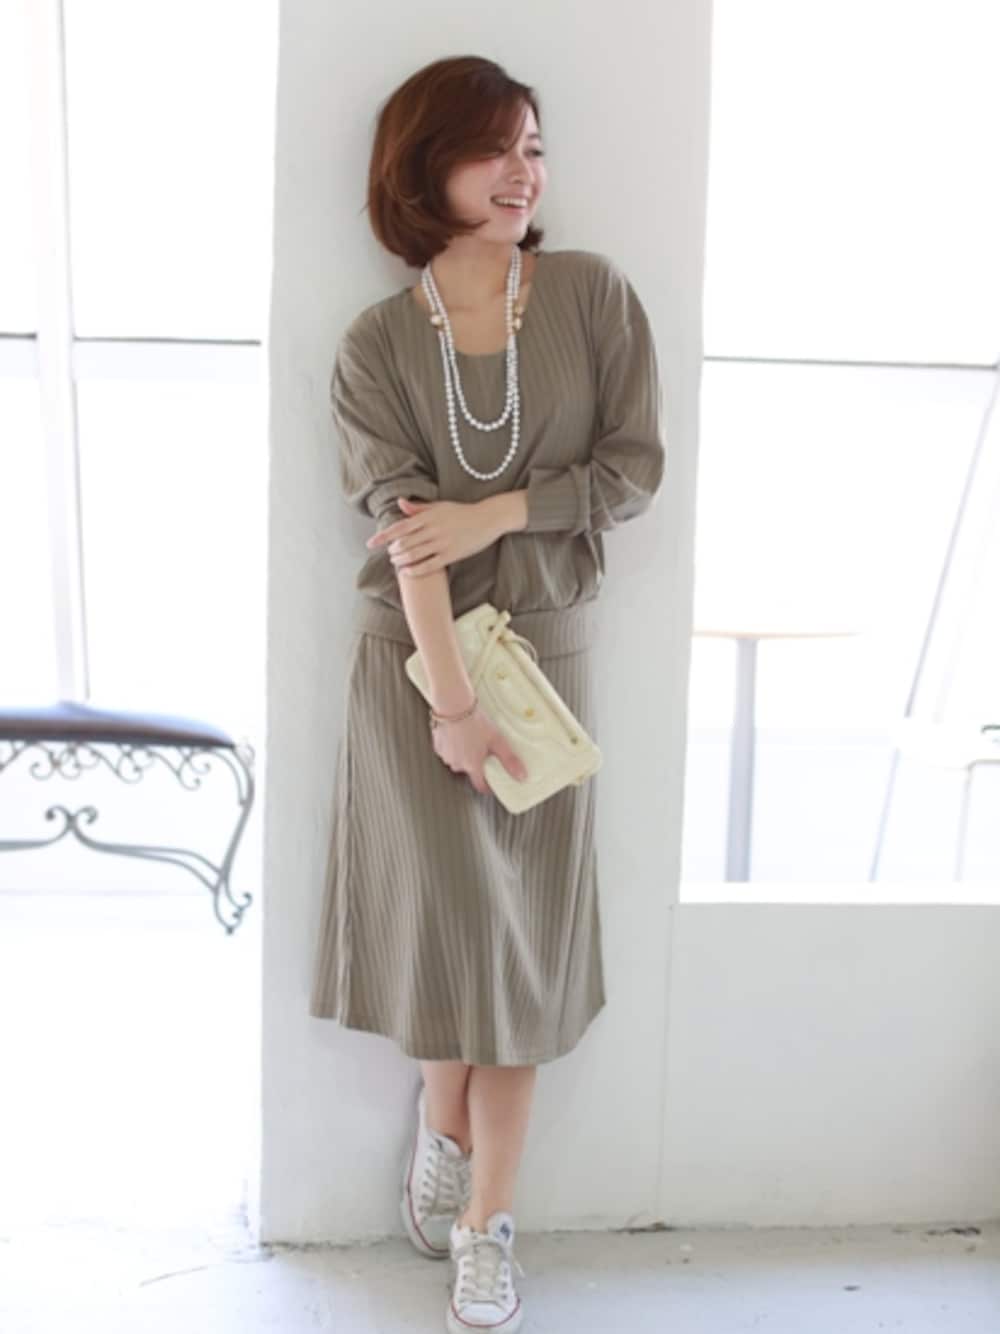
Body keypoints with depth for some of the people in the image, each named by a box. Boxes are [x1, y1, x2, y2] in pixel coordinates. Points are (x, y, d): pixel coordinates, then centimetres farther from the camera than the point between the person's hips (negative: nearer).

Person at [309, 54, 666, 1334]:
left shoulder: (594, 294, 0)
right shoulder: (374, 344, -3)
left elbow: (635, 466, -3)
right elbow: (402, 527, -13)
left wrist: (495, 514, -16)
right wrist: (451, 698, -20)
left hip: (546, 644, 1)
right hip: (412, 657, -1)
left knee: (525, 933, 4)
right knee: (446, 909, 3)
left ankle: (485, 1223, 14)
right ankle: (442, 1127, 31)